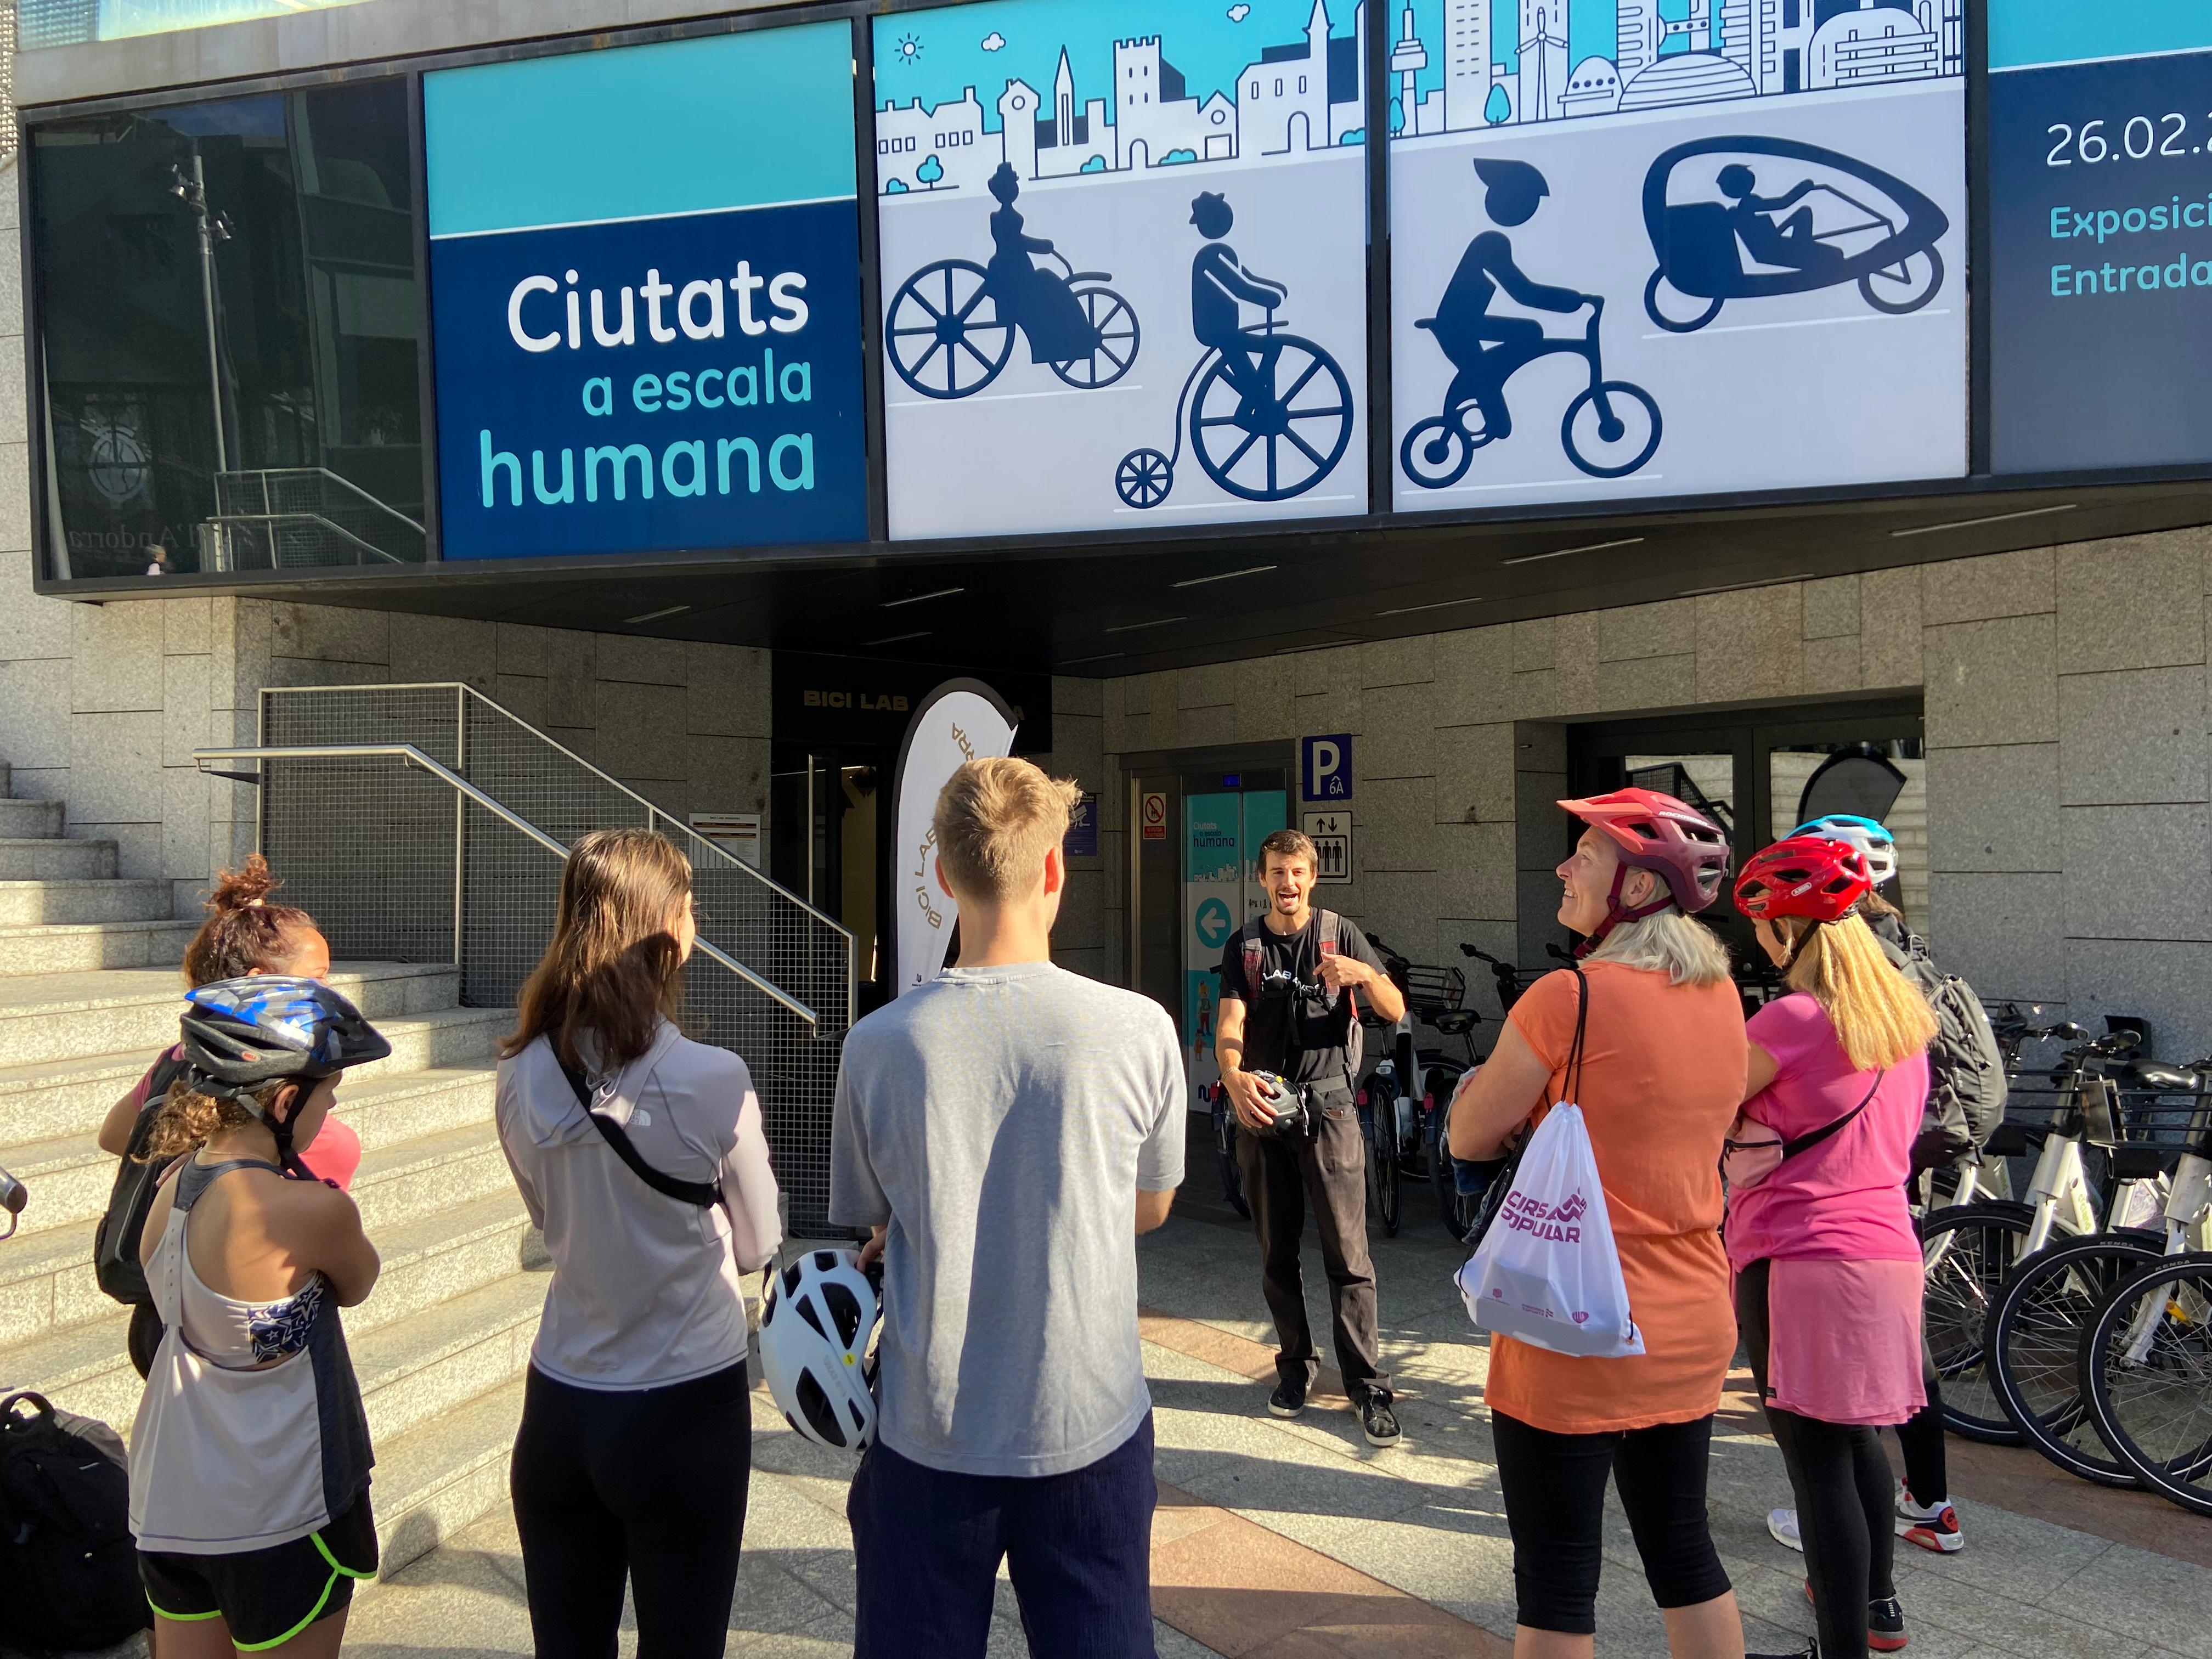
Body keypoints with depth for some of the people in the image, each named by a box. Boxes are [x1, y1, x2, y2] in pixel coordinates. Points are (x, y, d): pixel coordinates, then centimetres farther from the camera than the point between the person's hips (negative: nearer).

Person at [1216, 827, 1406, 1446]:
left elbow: (1395, 1011, -4)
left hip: (1327, 1103, -2)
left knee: (1347, 1251, -6)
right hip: (1262, 1105, 2)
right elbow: (1229, 1025, -6)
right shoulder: (1244, 946, 7)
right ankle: (1295, 1362, 25)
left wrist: (1363, 973, -27)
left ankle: (1368, 1384, -2)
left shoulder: (1340, 935, 4)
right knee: (1276, 1251, 10)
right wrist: (1234, 1077, -28)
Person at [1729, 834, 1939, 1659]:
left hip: (1800, 1257, -8)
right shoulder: (1906, 1013, 9)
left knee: (1818, 1456, -1)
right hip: (1887, 1247, 8)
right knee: (1855, 1434, 24)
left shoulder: (1791, 1018, -16)